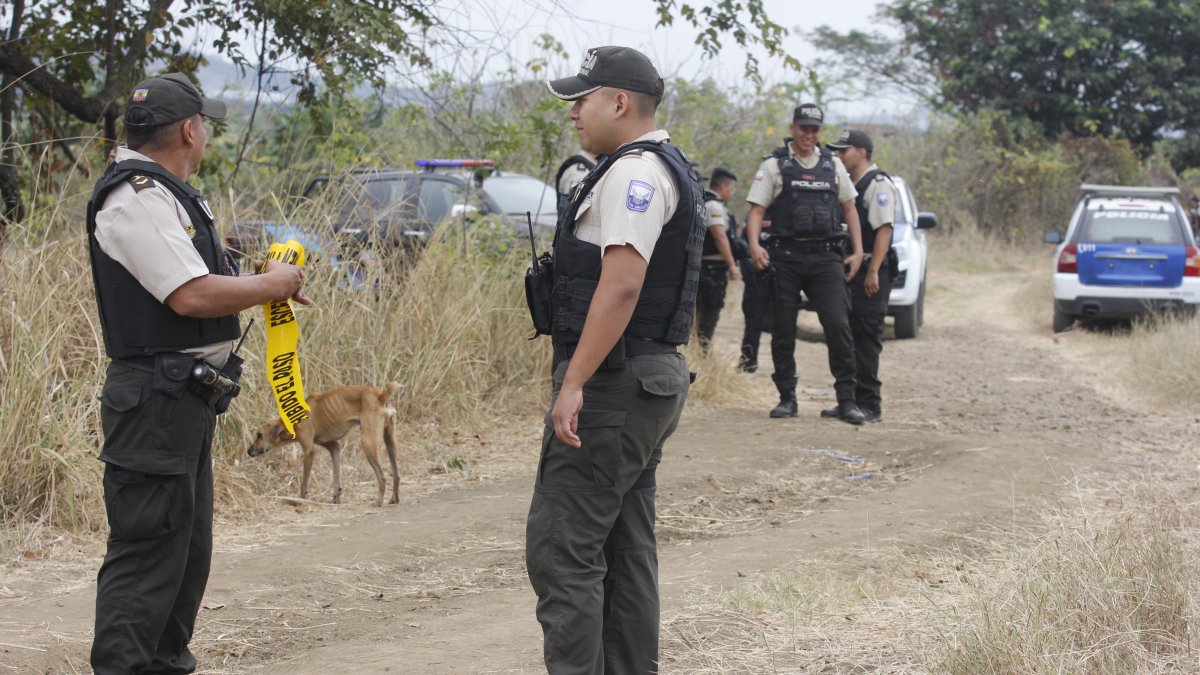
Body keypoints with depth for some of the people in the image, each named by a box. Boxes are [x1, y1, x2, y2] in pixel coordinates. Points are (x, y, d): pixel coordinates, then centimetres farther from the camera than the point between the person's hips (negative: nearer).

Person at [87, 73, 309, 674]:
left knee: (188, 548, 17)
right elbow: (191, 295, -23)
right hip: (155, 396, -11)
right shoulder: (136, 199, -16)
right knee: (145, 550, -9)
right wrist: (272, 285, -10)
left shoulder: (166, 194, 18)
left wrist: (267, 283, 10)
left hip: (186, 398, 11)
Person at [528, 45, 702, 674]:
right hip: (652, 378, 11)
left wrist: (574, 383, -27)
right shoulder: (666, 167, 19)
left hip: (613, 386, -11)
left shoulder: (635, 171, -15)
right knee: (625, 551, 13)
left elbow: (622, 282, -26)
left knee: (560, 546, -10)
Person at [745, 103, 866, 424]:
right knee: (783, 329, 3)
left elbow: (849, 207, 18)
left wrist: (857, 251, 10)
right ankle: (787, 398, 13)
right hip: (785, 256, -1)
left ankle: (846, 400, -4)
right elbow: (756, 209, -2)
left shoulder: (833, 165, 13)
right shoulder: (774, 165, 4)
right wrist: (755, 245, -18)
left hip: (826, 256, 1)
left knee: (838, 325, -8)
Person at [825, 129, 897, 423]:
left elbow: (884, 230, -17)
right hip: (849, 269, 9)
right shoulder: (849, 185, 19)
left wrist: (873, 272, -23)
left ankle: (869, 405, -7)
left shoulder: (878, 184, -10)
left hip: (869, 273, -9)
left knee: (866, 340, -9)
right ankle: (850, 401, 16)